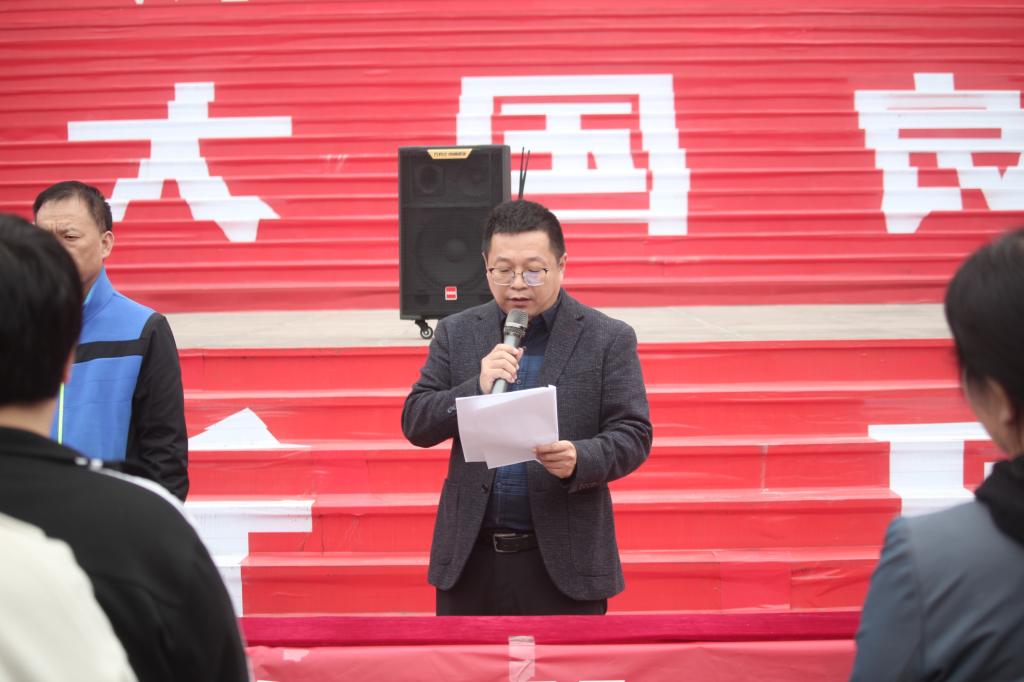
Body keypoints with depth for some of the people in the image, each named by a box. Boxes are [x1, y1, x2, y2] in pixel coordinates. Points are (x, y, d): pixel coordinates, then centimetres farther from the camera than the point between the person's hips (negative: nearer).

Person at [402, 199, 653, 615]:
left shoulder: (608, 339, 0)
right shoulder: (456, 333, 8)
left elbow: (632, 435, -3)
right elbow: (415, 424, 4)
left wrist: (580, 460, -24)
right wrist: (478, 388, -14)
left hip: (564, 563, -2)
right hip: (470, 558, 3)